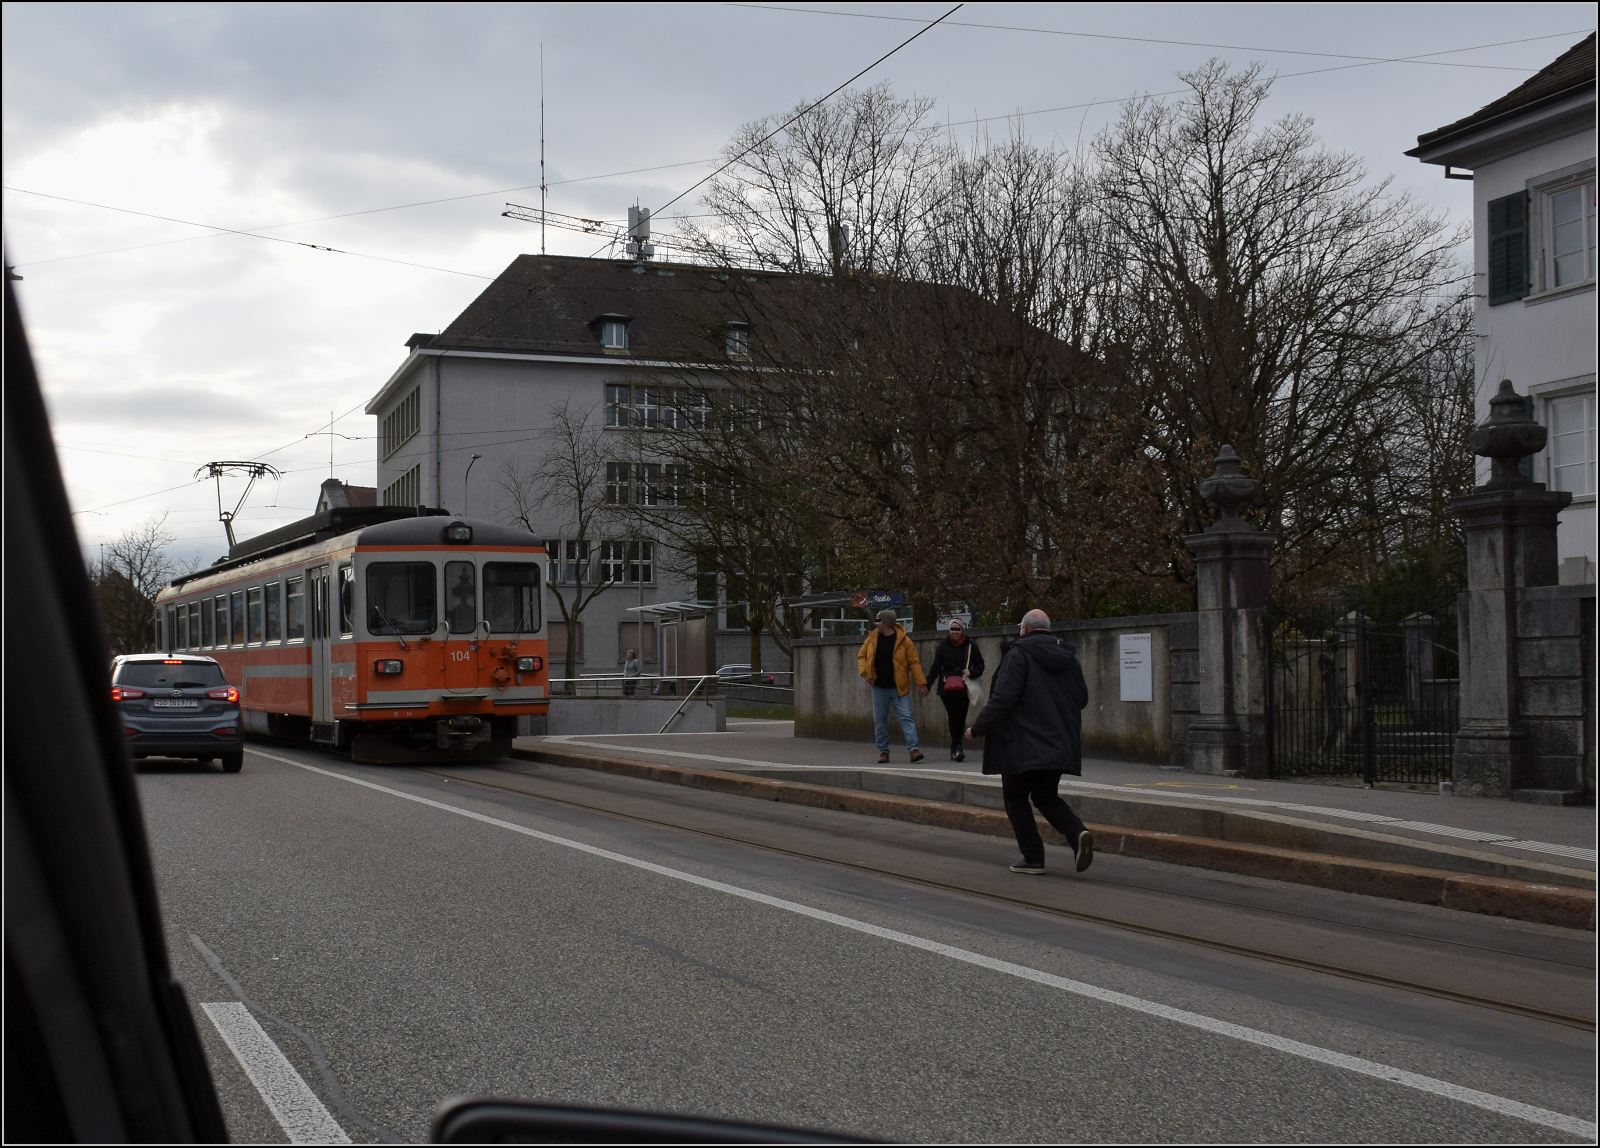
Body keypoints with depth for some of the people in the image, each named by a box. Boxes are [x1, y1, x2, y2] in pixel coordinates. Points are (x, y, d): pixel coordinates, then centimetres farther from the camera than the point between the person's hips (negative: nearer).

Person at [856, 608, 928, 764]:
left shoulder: (904, 641, -6)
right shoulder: (872, 639, 4)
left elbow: (914, 663, -4)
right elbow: (861, 656, 15)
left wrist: (921, 683, -8)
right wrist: (865, 672, -3)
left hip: (899, 689, -4)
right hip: (879, 688, 4)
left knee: (906, 717, -9)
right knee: (879, 720, 6)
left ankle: (913, 749, -12)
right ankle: (883, 752, 13)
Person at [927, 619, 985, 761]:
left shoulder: (971, 646, 7)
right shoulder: (943, 647, 7)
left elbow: (980, 666, 10)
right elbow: (935, 668, 9)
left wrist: (971, 672, -10)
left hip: (964, 688, 1)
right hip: (947, 689, -1)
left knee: (961, 718, 1)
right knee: (954, 716, -12)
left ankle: (955, 748, 14)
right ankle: (957, 747, -12)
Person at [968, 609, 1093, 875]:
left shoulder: (1019, 656, -11)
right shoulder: (1068, 657, 9)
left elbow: (1002, 699, -18)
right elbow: (1082, 699, 17)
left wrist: (978, 728, -9)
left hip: (1024, 746, -6)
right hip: (1060, 744, 7)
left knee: (1016, 800, 9)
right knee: (1046, 796, 20)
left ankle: (1033, 858, 6)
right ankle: (1078, 833, -5)